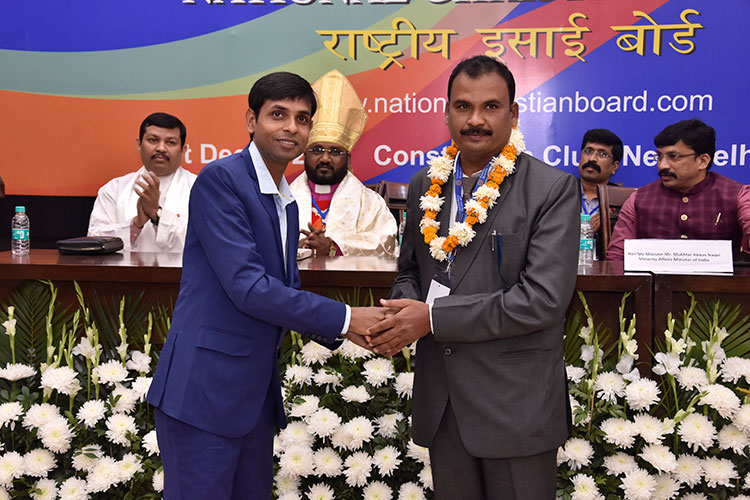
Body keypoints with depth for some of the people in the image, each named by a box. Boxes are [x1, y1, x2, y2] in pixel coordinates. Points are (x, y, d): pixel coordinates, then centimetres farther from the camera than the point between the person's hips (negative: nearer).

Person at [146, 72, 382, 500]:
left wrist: (342, 331, -1)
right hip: (204, 390, -8)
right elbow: (247, 286, -21)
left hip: (257, 393, 9)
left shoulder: (287, 203, 15)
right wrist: (344, 318, -16)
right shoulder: (221, 179, -13)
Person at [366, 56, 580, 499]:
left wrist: (433, 317, -19)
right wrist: (403, 310, -7)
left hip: (516, 405, -5)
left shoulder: (553, 189, -11)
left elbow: (543, 299, -20)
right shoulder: (425, 185, 7)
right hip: (441, 400, 5)